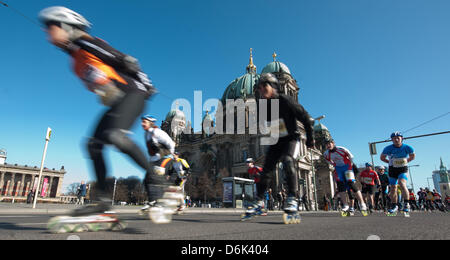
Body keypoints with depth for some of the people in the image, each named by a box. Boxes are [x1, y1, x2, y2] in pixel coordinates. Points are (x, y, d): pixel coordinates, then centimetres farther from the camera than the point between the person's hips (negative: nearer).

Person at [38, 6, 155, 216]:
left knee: (116, 136, -31)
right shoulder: (77, 63, 20)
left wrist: (146, 85, -8)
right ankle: (103, 199, 5)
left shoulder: (87, 44, -6)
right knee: (94, 144, 1)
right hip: (117, 103, 9)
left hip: (132, 93, -9)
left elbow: (126, 61, -10)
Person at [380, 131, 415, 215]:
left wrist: (405, 161, 2)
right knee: (393, 188, 5)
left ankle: (406, 204, -11)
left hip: (403, 169, -1)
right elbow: (382, 157, 4)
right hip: (392, 170, 2)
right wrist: (391, 162, 0)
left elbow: (413, 156, 10)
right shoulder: (388, 148, -13)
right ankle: (394, 206, 18)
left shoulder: (407, 147, -11)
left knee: (402, 184, -24)